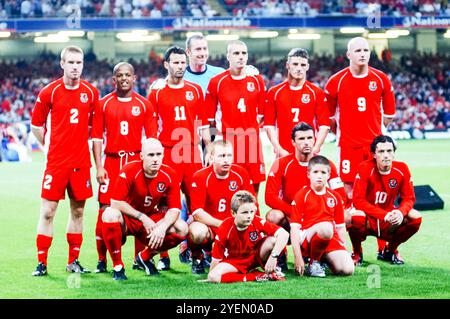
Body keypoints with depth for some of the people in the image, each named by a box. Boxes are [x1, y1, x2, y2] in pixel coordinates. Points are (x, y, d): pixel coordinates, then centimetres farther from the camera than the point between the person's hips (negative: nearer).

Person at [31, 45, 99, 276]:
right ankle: (41, 263, 2)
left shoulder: (91, 92, 4)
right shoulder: (49, 92, -4)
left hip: (81, 161, 3)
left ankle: (73, 261, 16)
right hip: (56, 161, -3)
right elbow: (36, 125, 5)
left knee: (78, 211, 7)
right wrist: (50, 146, 5)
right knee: (48, 211, -4)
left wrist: (78, 142, 9)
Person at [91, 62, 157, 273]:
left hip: (137, 162, 0)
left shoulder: (144, 105, 6)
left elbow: (151, 137, 7)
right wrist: (99, 167, -3)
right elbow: (97, 137, 5)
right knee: (105, 210, -4)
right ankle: (101, 260, 3)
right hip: (111, 162, 0)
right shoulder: (104, 104, 6)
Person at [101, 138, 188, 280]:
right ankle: (117, 266, -19)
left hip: (153, 220, 4)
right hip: (127, 220, -4)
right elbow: (116, 203, -23)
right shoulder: (129, 172, -21)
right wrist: (143, 218, -22)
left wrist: (162, 227, -29)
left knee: (182, 229, -17)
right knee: (110, 214, -37)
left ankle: (145, 257, 7)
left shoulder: (170, 175, -10)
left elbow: (174, 209, -10)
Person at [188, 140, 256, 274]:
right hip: (207, 225, -4)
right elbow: (197, 213, -19)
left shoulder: (241, 174, -2)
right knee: (198, 232, -39)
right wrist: (222, 224, -28)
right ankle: (197, 257, -1)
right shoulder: (201, 177, -13)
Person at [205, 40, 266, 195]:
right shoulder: (217, 82, -2)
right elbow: (208, 117, 2)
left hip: (252, 141, 3)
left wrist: (253, 131, 5)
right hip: (226, 140, -3)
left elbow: (261, 113, 13)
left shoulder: (257, 80, 6)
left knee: (255, 184, 5)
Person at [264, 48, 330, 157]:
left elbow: (324, 125, 2)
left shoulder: (317, 93, 5)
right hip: (283, 153, 1)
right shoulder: (274, 92, 7)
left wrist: (315, 149, -10)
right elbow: (269, 125, 5)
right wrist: (279, 149, -7)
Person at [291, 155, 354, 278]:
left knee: (348, 269, -21)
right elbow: (294, 227, -6)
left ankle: (325, 259, 12)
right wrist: (298, 257, -14)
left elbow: (340, 226, 17)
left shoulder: (335, 197, 13)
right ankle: (313, 262, -13)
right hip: (306, 240, -4)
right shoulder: (302, 195, -1)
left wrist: (343, 250, 6)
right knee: (326, 227, -38)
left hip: (331, 240, 4)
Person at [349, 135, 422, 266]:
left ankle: (390, 250, 10)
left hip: (389, 223, 4)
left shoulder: (401, 169, -7)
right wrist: (384, 215, -32)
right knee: (356, 217, -37)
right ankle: (357, 253, -3)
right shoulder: (365, 168, -19)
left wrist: (400, 212, -27)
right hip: (368, 218, -4)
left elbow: (409, 198, -3)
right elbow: (358, 200, -23)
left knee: (415, 218, -17)